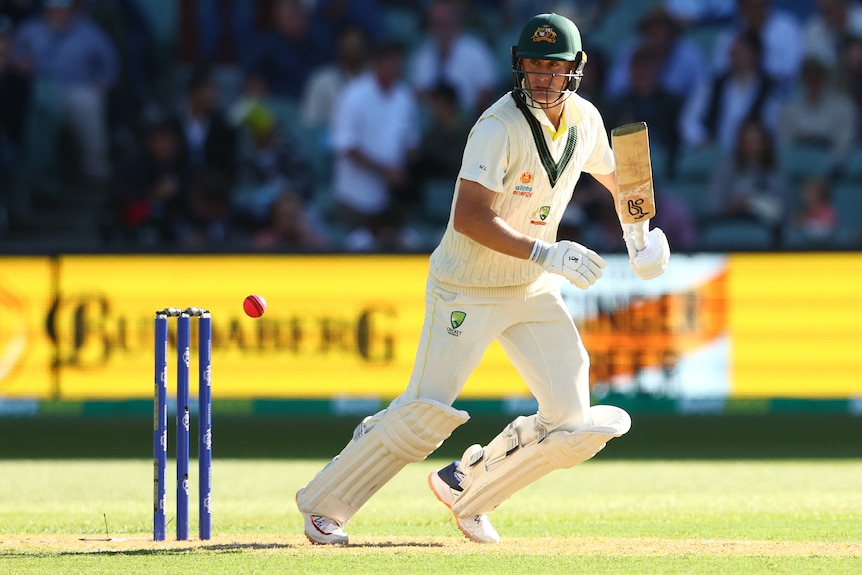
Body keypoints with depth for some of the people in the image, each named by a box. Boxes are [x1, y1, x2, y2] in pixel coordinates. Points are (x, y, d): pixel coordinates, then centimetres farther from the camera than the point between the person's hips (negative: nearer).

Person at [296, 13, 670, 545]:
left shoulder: (584, 118, 1)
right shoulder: (500, 127, -22)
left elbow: (613, 172, 22)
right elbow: (470, 218, -28)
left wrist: (640, 231, 6)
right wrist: (544, 253, -32)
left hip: (535, 291, 7)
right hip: (467, 291, -7)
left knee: (572, 422, -3)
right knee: (425, 414, -12)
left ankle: (467, 488, 17)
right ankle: (324, 505, 5)